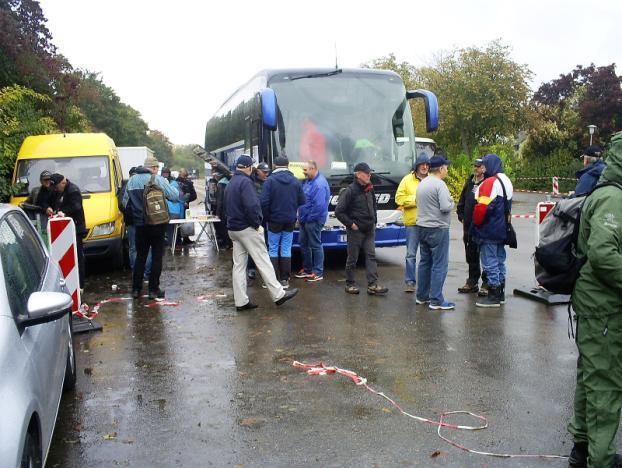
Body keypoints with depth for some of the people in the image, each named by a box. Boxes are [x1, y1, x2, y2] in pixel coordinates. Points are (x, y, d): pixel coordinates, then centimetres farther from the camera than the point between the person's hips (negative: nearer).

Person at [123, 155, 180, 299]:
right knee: (157, 256, 5)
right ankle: (153, 289, 6)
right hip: (157, 224, -4)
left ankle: (136, 289, 15)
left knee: (140, 255, 14)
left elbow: (125, 202, 9)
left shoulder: (132, 180, 4)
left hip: (140, 224, 4)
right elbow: (175, 196, -12)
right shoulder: (158, 180, -11)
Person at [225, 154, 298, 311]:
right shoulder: (245, 182, -14)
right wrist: (257, 224, -14)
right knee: (263, 262, -4)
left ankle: (241, 301, 10)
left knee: (239, 265, 8)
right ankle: (278, 295, 2)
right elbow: (252, 206, -24)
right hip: (247, 228, -9)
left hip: (233, 229, 9)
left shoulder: (230, 184, 15)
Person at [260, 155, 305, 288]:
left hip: (274, 221, -3)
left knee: (273, 250, 6)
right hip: (290, 221, 3)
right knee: (286, 251, 9)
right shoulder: (295, 181, 0)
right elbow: (302, 201, 1)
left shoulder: (270, 180, -11)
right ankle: (285, 280, 10)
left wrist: (266, 217, 0)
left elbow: (264, 202, -14)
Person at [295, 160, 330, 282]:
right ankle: (307, 269, 30)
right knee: (303, 243, 17)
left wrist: (309, 218, -18)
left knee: (315, 245, -1)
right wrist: (301, 215, 11)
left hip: (313, 221, -10)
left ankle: (318, 273, 8)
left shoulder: (319, 184, -21)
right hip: (305, 219, 10)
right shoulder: (309, 180, 10)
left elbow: (319, 205, -27)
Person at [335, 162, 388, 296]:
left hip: (369, 230, 6)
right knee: (352, 258, 4)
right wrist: (351, 224, -14)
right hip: (356, 231, -6)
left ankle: (372, 285, -1)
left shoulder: (370, 190, 9)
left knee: (371, 256, 0)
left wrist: (374, 221, 13)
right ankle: (350, 284, 17)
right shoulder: (350, 191, -14)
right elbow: (339, 211, -14)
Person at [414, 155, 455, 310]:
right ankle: (436, 300, -3)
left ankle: (422, 296, 21)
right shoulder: (440, 184, -15)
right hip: (437, 229, -9)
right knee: (439, 265, -4)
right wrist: (452, 203, 0)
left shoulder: (422, 183, 11)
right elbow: (445, 207, -22)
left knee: (425, 262, 15)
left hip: (422, 227, 9)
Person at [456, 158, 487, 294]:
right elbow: (462, 202, 21)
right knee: (471, 256, 14)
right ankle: (472, 282, 25)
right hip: (469, 227, 7)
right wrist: (462, 218, 13)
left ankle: (487, 284, 10)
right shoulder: (469, 182, 13)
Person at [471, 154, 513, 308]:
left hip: (489, 231, -10)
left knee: (490, 263, -4)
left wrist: (476, 224, -9)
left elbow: (482, 207, -23)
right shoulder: (506, 181, 15)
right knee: (499, 261, 16)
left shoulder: (490, 182, -17)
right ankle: (500, 294, 24)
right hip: (502, 230, 10)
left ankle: (493, 297, -1)